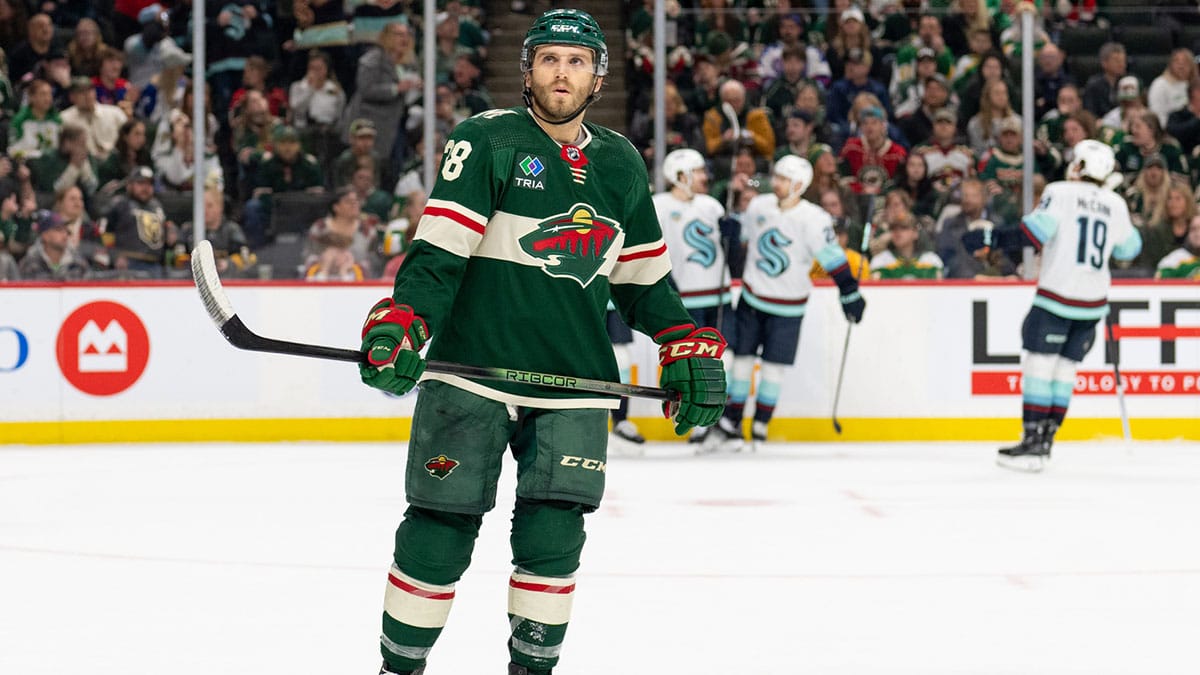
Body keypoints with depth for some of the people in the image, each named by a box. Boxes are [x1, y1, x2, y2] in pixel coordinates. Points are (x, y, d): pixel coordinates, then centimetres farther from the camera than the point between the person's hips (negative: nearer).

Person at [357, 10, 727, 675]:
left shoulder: (621, 165, 12)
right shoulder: (488, 141, -4)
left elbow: (644, 277, 22)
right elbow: (437, 252, -11)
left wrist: (689, 348, 13)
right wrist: (399, 324, -25)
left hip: (574, 385, 4)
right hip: (472, 373, -4)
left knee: (553, 538, -5)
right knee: (439, 532, -2)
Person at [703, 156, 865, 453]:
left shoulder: (813, 220, -17)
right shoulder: (759, 206, -3)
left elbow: (833, 258, -18)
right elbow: (739, 232, 16)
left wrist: (850, 292, -20)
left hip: (787, 306, -3)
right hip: (752, 297, 3)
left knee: (774, 365, 1)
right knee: (742, 359, 4)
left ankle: (761, 426, 13)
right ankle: (730, 422, 10)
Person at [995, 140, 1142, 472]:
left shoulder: (1060, 192, -5)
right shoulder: (1116, 204, 8)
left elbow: (1036, 232, -18)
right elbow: (1128, 248, 20)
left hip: (1056, 295, -5)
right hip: (1093, 301, 5)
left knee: (1038, 362, -4)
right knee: (1065, 367, 12)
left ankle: (1033, 442, -11)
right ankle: (1045, 439, 11)